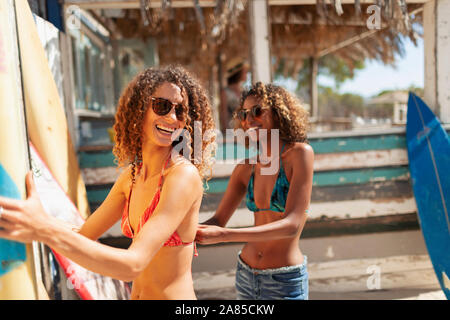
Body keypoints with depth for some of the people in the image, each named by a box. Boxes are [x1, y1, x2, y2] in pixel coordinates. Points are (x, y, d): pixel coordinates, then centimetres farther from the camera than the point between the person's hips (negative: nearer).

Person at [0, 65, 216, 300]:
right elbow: (82, 235, 6)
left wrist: (45, 230, -34)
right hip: (137, 294, 6)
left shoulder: (184, 175, -21)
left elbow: (132, 265, -27)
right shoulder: (131, 175, 0)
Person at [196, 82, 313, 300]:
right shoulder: (247, 166, 1)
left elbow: (292, 225, -23)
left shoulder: (299, 152, -14)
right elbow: (219, 219, 5)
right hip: (246, 274, 5)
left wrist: (224, 235, -30)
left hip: (285, 282, -4)